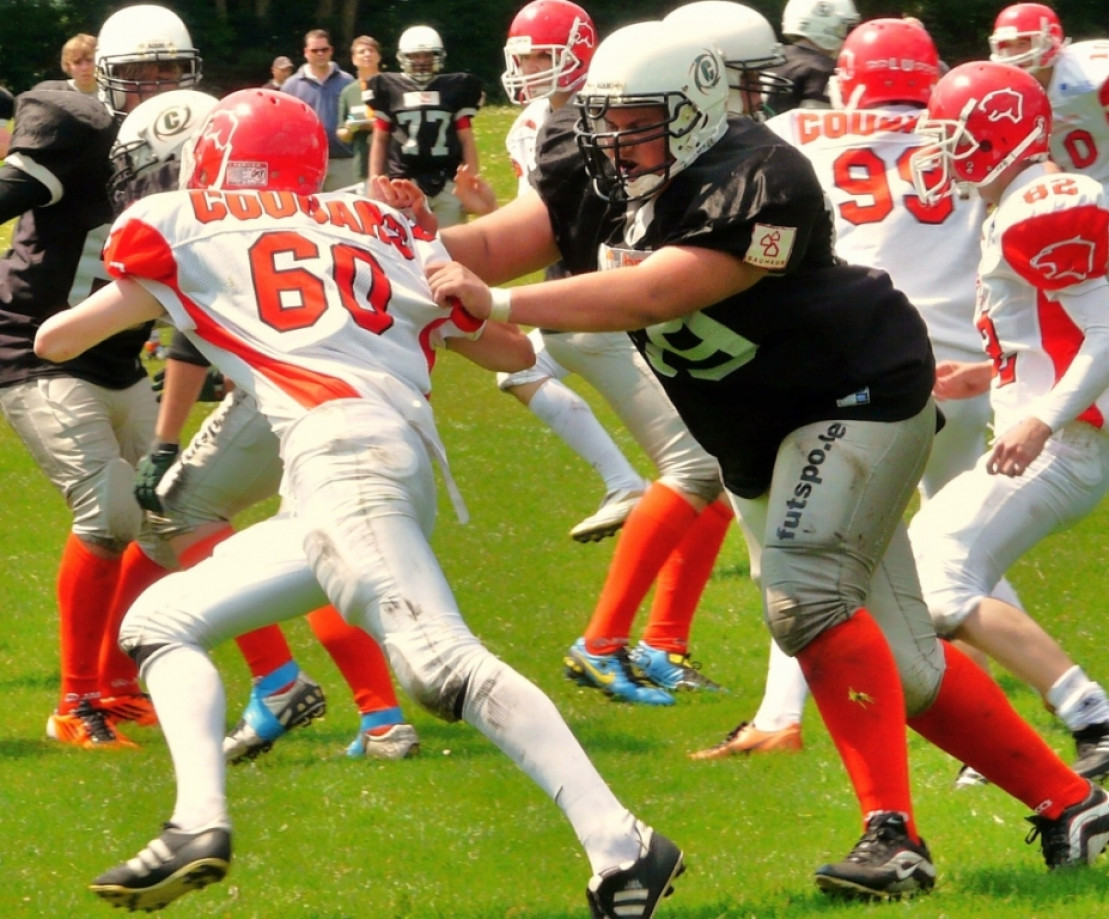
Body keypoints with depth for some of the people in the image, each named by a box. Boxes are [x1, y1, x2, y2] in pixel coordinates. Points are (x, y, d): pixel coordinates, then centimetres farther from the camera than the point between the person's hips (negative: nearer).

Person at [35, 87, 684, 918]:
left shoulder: (190, 231, 15)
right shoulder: (380, 229, 26)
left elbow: (56, 340, 25)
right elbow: (514, 351, 28)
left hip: (341, 450, -7)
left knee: (444, 666, -17)